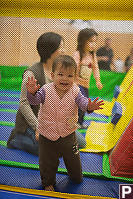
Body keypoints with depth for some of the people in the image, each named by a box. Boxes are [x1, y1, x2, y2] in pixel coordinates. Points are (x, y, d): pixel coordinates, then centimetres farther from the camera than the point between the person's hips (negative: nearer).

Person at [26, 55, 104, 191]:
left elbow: (82, 101, -24)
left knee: (73, 159, 20)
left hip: (68, 135, 1)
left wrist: (90, 106, -48)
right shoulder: (46, 90, -15)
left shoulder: (74, 91, -12)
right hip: (47, 136, -1)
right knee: (47, 163, 13)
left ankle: (76, 176, 51)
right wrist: (32, 93, -47)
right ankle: (48, 182, 39)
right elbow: (34, 100, -23)